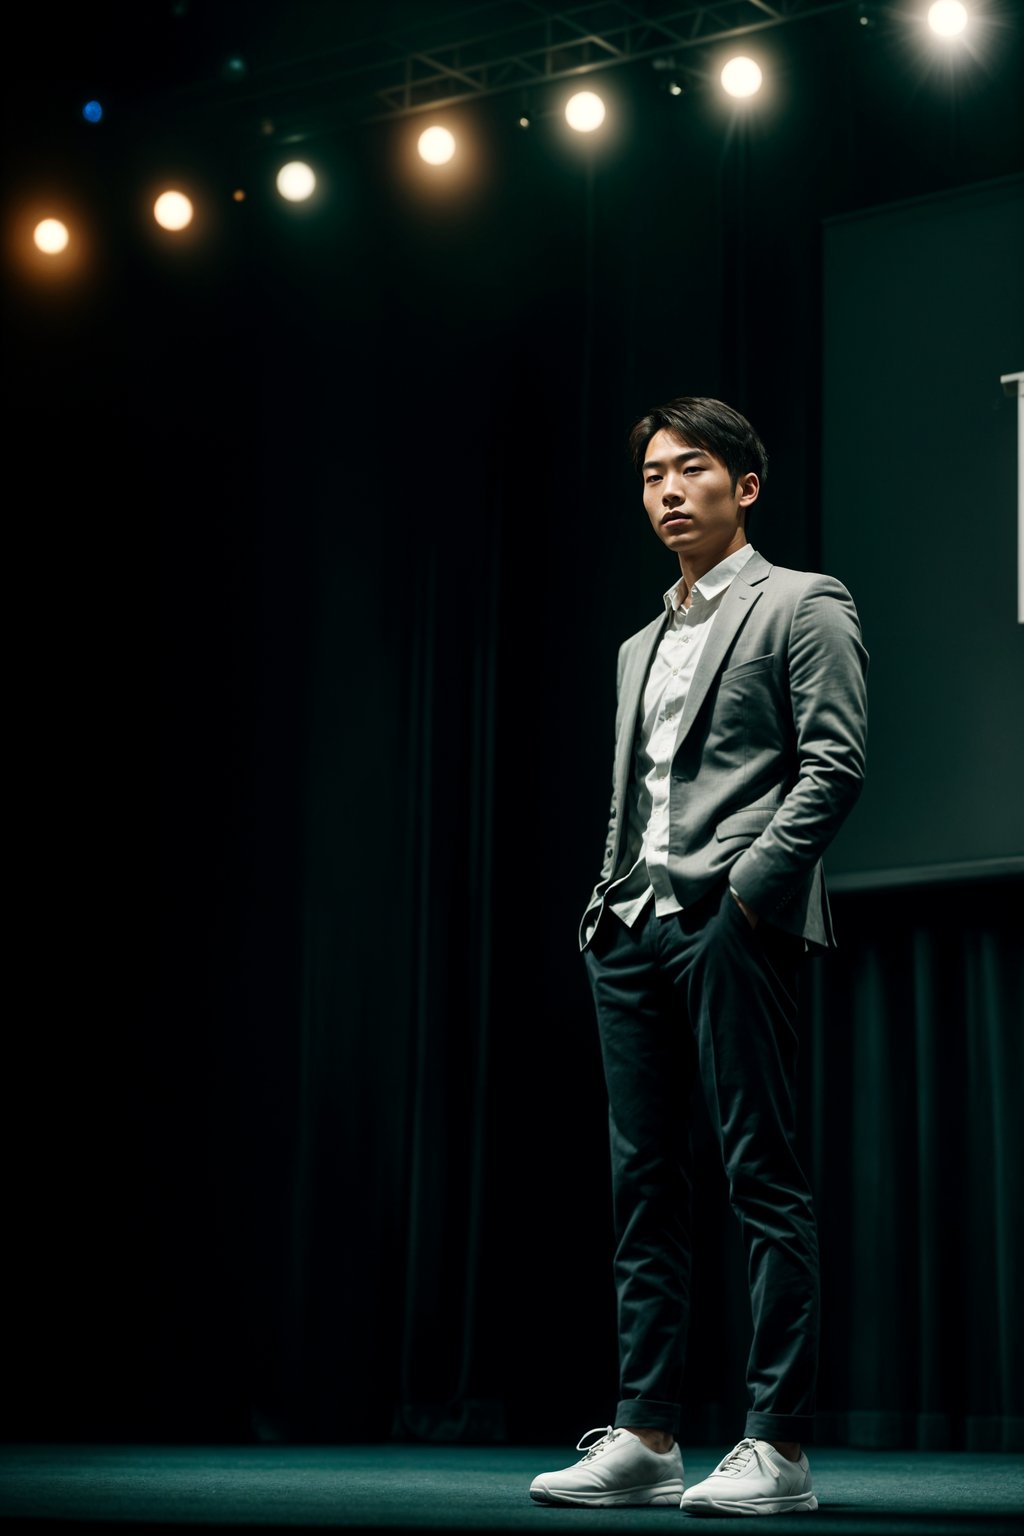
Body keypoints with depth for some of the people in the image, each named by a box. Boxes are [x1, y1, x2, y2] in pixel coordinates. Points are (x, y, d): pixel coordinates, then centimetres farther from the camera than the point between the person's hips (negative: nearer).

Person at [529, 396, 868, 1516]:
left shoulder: (803, 606, 4)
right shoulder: (641, 648, 25)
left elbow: (834, 764, -7)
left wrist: (747, 887, -15)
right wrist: (609, 909, 10)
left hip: (734, 921, -7)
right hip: (634, 931, 8)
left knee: (761, 1176, -9)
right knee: (644, 1183, 5)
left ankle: (777, 1445, -7)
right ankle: (644, 1438, 8)